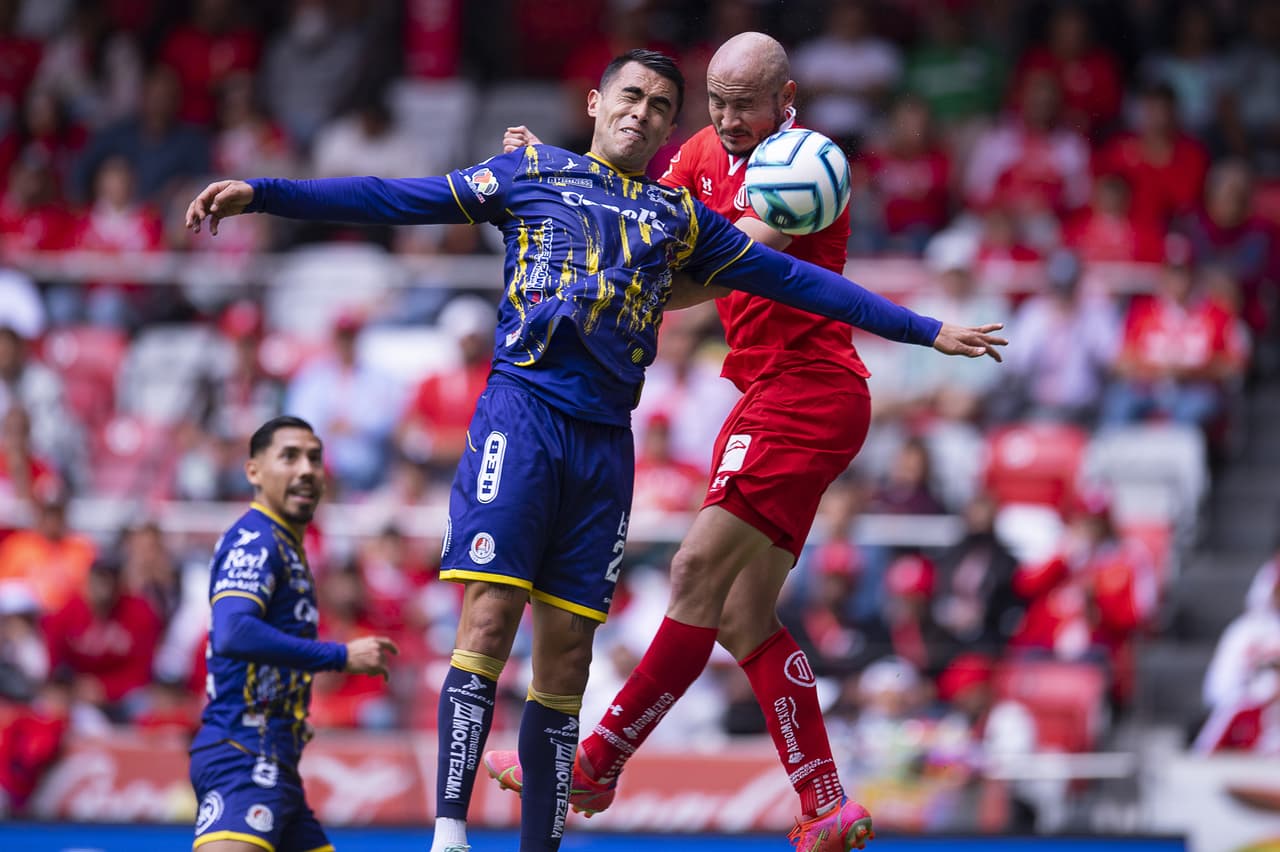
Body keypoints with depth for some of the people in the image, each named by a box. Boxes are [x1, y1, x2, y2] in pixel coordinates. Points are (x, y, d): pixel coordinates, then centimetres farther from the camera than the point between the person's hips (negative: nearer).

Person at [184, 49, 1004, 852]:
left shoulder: (683, 217, 20)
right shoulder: (530, 173, 13)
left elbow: (795, 279, 23)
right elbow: (393, 199, 8)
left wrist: (927, 330, 22)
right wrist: (260, 193, 0)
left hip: (604, 439, 3)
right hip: (522, 410, -3)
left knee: (566, 655, 3)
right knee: (489, 619, -15)